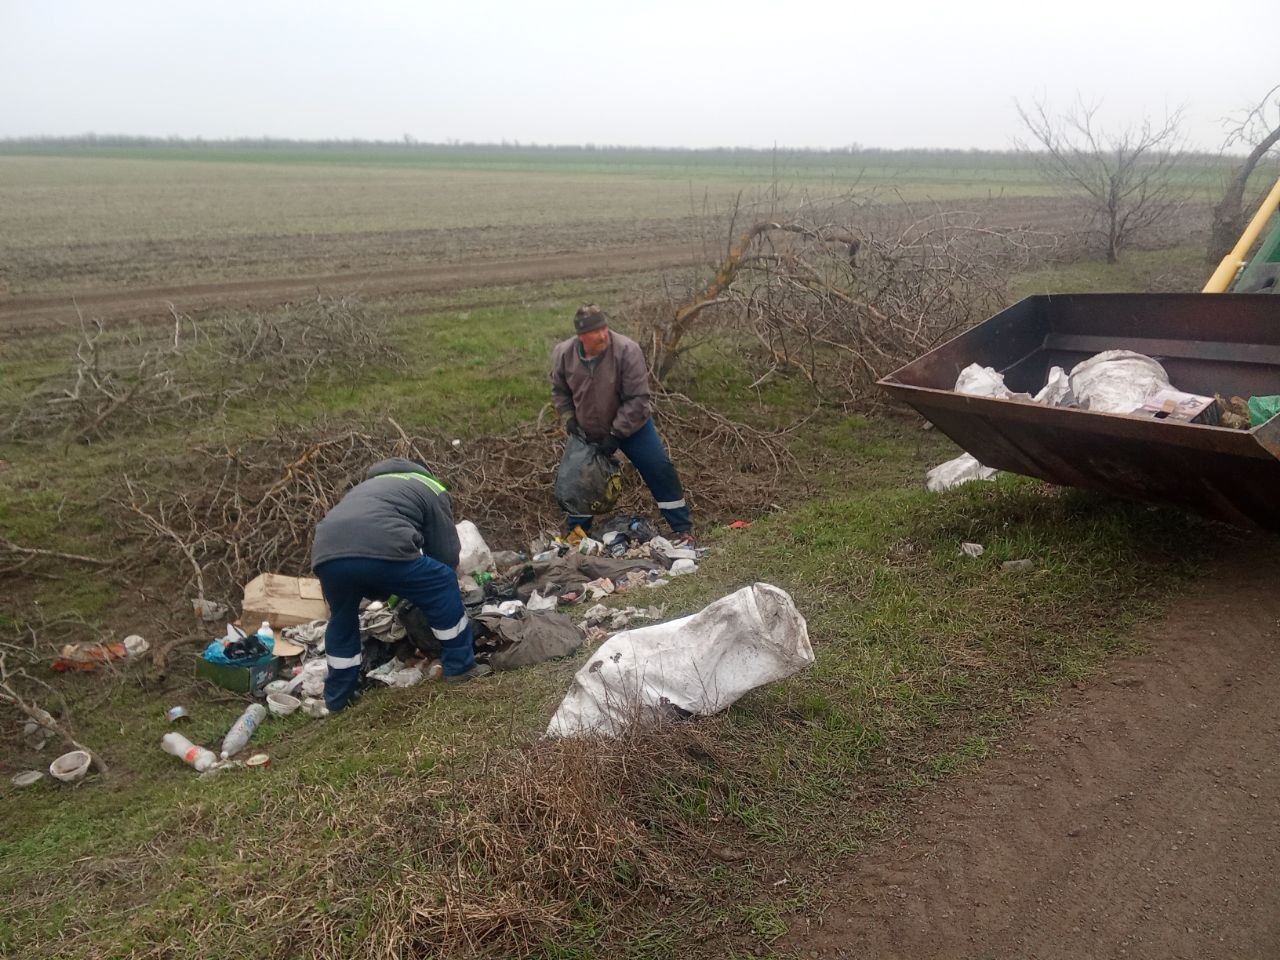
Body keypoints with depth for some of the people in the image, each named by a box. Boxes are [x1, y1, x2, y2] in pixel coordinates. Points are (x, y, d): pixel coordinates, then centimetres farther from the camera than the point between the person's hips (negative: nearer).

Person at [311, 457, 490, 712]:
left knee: (342, 620, 32)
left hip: (327, 555, 6)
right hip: (382, 550, -6)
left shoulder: (368, 485, 44)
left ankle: (337, 698, 40)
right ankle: (460, 665, 24)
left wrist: (381, 593, 52)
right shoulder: (431, 490, 27)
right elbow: (446, 554, 22)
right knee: (443, 587, 17)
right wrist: (420, 592, 39)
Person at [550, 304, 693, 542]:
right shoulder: (563, 354, -14)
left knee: (661, 471, -9)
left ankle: (682, 529, 3)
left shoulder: (627, 350, -27)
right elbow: (559, 390, 7)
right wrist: (568, 419, -5)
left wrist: (616, 435, -24)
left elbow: (638, 400, -24)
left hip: (631, 425, -3)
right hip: (588, 432, 3)